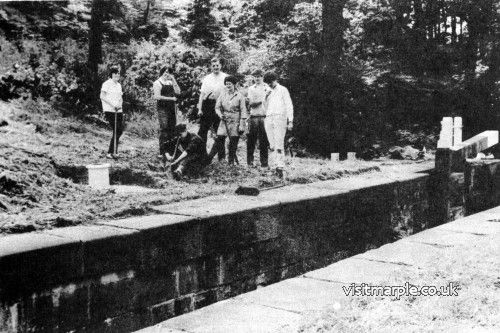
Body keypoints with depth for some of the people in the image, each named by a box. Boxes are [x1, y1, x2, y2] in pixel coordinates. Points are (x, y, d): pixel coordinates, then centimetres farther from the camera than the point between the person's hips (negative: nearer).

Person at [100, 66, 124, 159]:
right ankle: (111, 152, -6)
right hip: (109, 111, -7)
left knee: (120, 130, 4)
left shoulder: (119, 85, 17)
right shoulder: (107, 84, -5)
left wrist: (120, 104, 0)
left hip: (118, 111, 7)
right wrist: (112, 104, -17)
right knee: (117, 131, -12)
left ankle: (114, 151, 17)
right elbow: (102, 96, -10)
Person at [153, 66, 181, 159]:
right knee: (164, 129, -10)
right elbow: (157, 96, -13)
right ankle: (163, 152, -8)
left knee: (172, 129, 5)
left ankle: (171, 150, 10)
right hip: (162, 108, -6)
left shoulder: (170, 82, 16)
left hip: (172, 107, 6)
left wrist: (174, 80, 0)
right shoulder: (157, 83, -3)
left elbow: (178, 92, 6)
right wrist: (171, 98, -13)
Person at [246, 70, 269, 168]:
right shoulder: (251, 88, 13)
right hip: (254, 116, 1)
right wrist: (260, 101, -12)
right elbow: (251, 103, 3)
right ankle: (250, 161, 6)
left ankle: (264, 162, 1)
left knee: (264, 140, -3)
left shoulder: (267, 88, 10)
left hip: (264, 116, -1)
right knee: (251, 139, -1)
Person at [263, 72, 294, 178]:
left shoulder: (283, 90, 8)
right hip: (268, 119, 5)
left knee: (279, 145, -13)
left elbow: (289, 105, 3)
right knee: (272, 146, -2)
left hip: (280, 118, -5)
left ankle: (280, 167, -16)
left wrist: (290, 121, -5)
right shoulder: (269, 92, 22)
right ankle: (277, 165, 1)